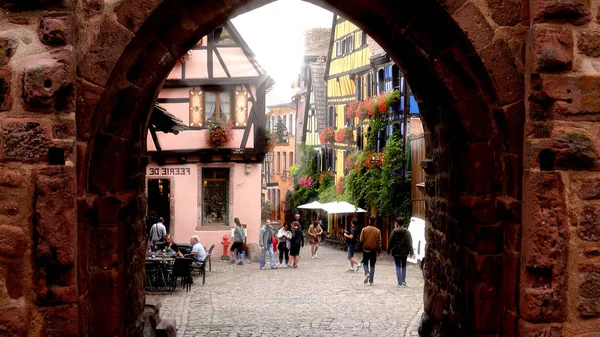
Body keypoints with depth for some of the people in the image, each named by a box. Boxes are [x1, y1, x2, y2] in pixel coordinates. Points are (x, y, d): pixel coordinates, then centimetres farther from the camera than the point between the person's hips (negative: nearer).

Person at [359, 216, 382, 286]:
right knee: (372, 265, 10)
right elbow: (379, 242, -3)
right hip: (374, 250, 1)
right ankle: (371, 281, 9)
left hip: (366, 249, -1)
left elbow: (361, 240, -6)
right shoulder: (377, 231, -5)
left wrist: (362, 246, 13)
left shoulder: (364, 229, -7)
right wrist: (379, 251, 5)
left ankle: (367, 273, -13)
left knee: (365, 263, 16)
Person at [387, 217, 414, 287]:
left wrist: (388, 251, 6)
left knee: (398, 267, 2)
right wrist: (411, 251, -3)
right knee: (403, 266, 18)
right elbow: (410, 242, -5)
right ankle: (403, 281, 20)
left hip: (396, 252, -2)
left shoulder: (394, 232, -7)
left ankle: (400, 283, -4)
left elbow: (390, 242, -3)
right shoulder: (407, 232, -2)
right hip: (404, 252, 2)